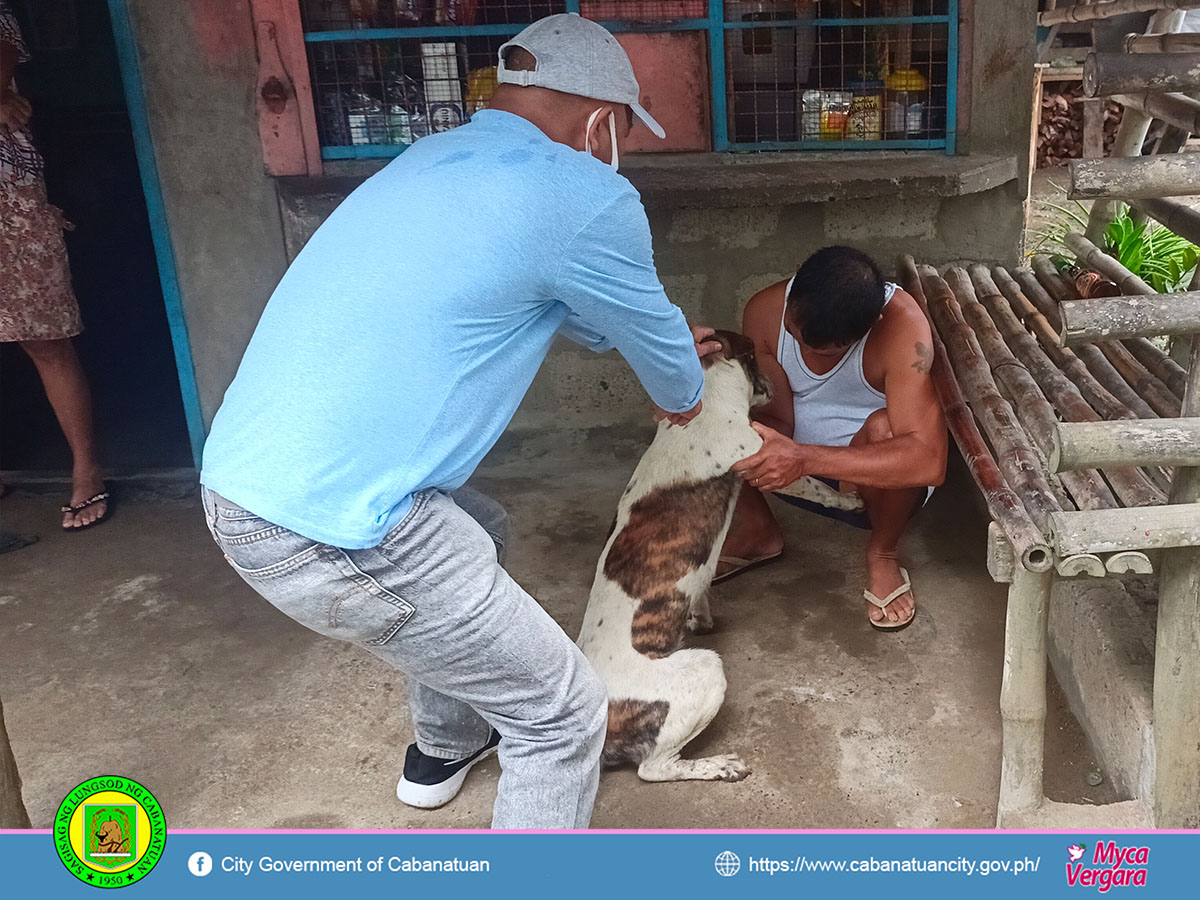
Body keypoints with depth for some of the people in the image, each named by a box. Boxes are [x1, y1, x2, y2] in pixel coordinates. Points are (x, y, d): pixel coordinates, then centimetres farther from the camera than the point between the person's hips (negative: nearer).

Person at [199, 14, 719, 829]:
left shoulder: (436, 158, 15)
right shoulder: (586, 199, -10)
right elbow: (675, 389, 7)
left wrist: (661, 342, 45)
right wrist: (684, 393, 30)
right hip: (332, 530, -9)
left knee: (479, 534, 32)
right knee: (564, 712, 3)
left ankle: (445, 748, 52)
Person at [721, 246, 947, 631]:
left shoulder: (901, 327, -31)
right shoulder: (766, 310, -17)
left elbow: (928, 461, -41)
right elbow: (781, 419, -14)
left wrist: (804, 458, -50)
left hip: (877, 479, -3)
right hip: (794, 463, 4)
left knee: (883, 427, -38)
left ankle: (882, 554, -5)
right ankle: (757, 532, 7)